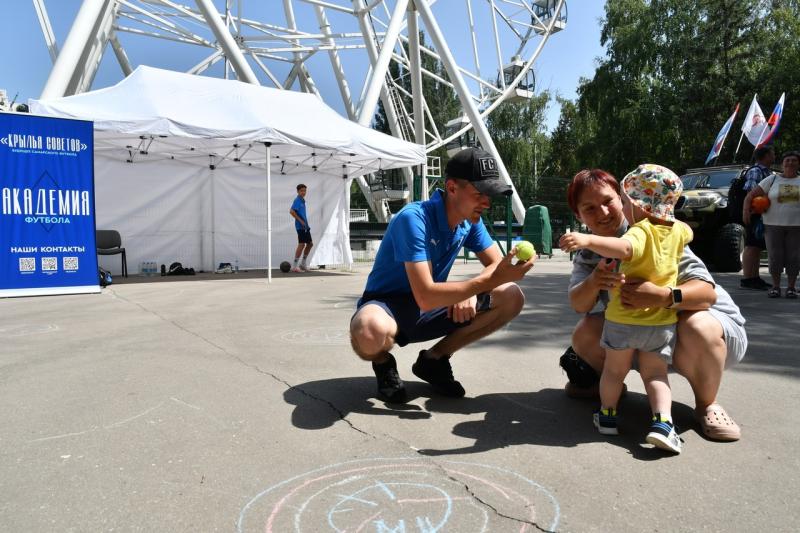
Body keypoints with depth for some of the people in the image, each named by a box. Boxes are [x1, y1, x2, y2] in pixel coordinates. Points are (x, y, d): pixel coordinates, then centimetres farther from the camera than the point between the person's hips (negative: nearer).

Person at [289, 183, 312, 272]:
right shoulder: (297, 200, -11)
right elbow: (291, 211, -22)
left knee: (310, 244, 13)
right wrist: (300, 221, -20)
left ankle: (303, 264, 23)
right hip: (300, 226, -9)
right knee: (301, 244, -10)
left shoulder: (303, 201, 16)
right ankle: (294, 266, -5)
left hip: (305, 226, 9)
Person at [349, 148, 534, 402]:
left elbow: (496, 263, 2)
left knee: (511, 298, -8)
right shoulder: (413, 219, -28)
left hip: (428, 311, 7)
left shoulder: (470, 220, -5)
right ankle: (383, 363, -3)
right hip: (387, 305, -6)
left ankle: (434, 359, 5)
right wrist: (488, 280, -38)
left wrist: (471, 290, -19)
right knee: (370, 331, -44)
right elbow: (425, 297, -35)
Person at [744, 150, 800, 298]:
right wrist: (746, 210, -12)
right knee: (775, 257, -1)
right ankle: (775, 287, 11)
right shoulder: (772, 180, 6)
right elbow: (751, 195, 2)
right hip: (773, 225, -1)